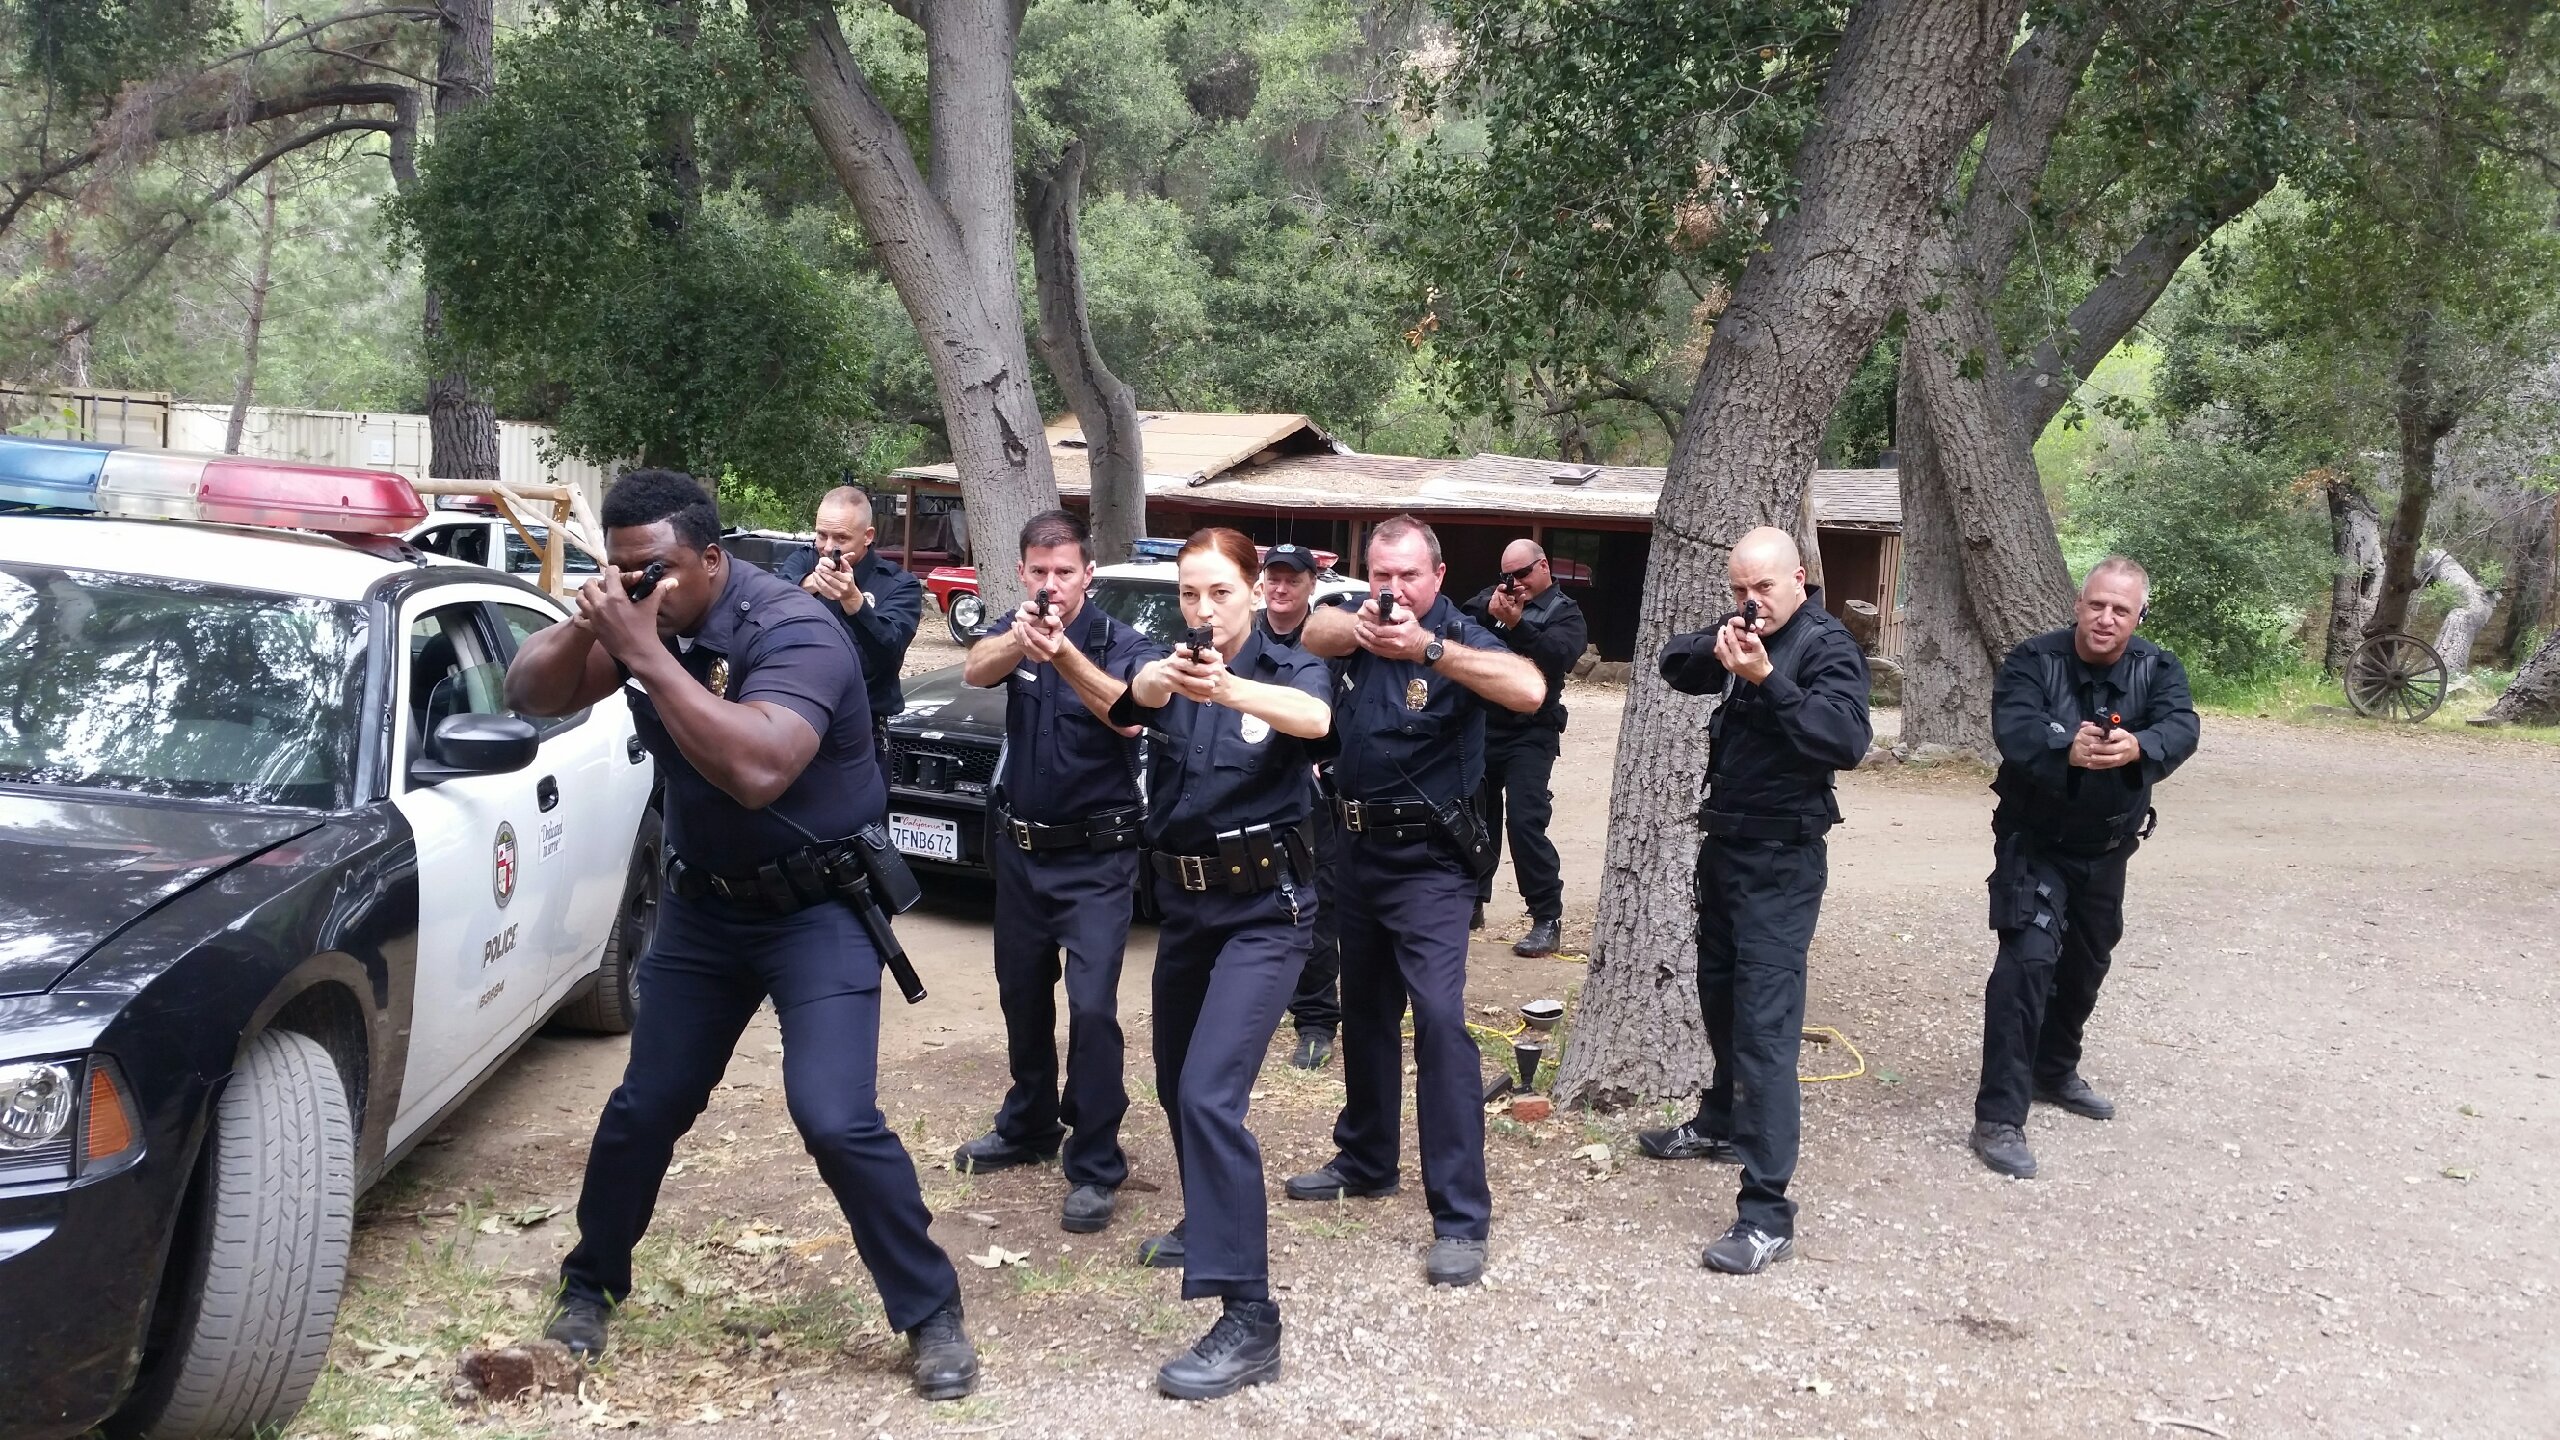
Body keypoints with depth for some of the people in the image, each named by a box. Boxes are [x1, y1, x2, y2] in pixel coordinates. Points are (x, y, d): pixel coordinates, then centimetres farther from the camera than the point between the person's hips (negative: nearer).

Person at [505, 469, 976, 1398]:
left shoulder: (792, 632, -25)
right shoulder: (644, 617, -4)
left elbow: (755, 771, -40)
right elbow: (528, 695, -4)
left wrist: (645, 654, -40)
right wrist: (584, 628, -24)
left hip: (818, 905, -6)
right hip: (703, 902, 6)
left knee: (836, 1119, -15)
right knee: (644, 1109, 10)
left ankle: (933, 1315, 2)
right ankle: (589, 1286, 33)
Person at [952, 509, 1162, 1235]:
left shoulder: (1123, 644, -12)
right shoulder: (1014, 629, -2)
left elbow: (1129, 715, -31)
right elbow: (975, 671, -24)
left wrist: (1063, 653, -47)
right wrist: (1017, 642, -47)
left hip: (1096, 857, -5)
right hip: (1019, 848, 5)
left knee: (1091, 1004, -11)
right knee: (1022, 997, 17)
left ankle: (1095, 1168, -2)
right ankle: (1029, 1126, 37)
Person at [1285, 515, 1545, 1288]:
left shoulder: (1459, 636, -12)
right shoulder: (1358, 626, 3)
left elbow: (1529, 689, -31)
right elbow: (1314, 629, -19)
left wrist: (1428, 648, -39)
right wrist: (1357, 627, -40)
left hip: (1429, 860, -6)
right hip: (1358, 847, 7)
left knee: (1439, 1018, -15)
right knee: (1364, 1011, 19)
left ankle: (1461, 1218, -11)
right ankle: (1366, 1159, 37)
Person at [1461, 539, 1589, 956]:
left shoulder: (1565, 614, 1)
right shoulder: (1492, 598, 12)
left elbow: (1555, 656, -19)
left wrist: (1516, 625, -31)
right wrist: (1487, 613, -20)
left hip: (1529, 734, -5)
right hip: (1482, 725, 5)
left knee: (1525, 821, -14)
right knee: (1476, 817, 12)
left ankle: (1547, 919, -7)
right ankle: (1472, 902, 26)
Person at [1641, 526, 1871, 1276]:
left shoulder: (1826, 646, -15)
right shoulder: (1748, 632, 8)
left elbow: (1845, 739, -28)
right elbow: (1673, 664, 6)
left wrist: (1766, 677, -33)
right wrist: (1713, 649, -14)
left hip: (1781, 857, -9)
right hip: (1726, 841, 9)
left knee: (1764, 1022, -13)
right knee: (1719, 991, 24)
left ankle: (1767, 1214, -14)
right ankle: (1722, 1123, 47)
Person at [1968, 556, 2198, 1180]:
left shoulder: (2158, 669, -8)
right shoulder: (2033, 661, -17)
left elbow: (2182, 729, -27)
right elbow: (2012, 729, -34)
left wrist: (2138, 747, -51)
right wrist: (2067, 749, -55)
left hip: (2107, 847, 5)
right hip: (2035, 842, -5)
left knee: (2087, 962, 21)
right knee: (2028, 959, -20)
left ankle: (2055, 1071, 46)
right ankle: (1999, 1117, -18)